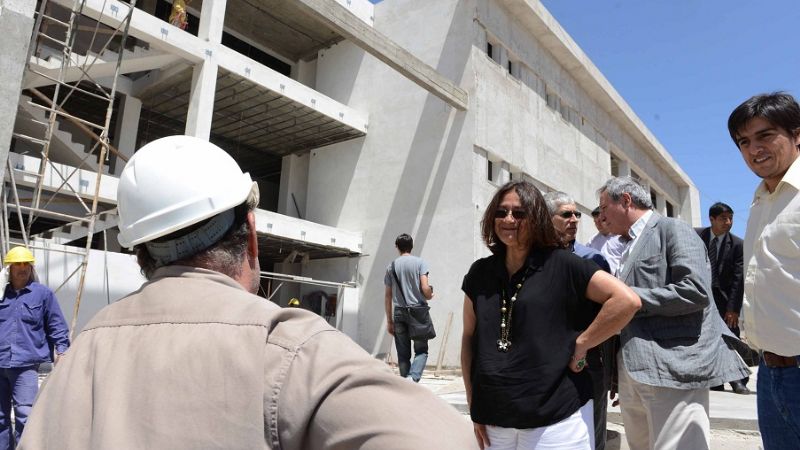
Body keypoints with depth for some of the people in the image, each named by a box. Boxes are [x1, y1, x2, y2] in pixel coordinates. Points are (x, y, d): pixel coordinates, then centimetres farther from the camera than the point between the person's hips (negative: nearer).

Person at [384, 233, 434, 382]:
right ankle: (413, 378, -18)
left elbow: (388, 296, 7)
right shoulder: (420, 262, -2)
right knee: (421, 350, 4)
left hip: (399, 312, 3)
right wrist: (430, 296, 13)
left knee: (403, 353, 9)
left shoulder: (391, 266, 8)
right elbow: (425, 288, -11)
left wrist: (389, 321, 13)